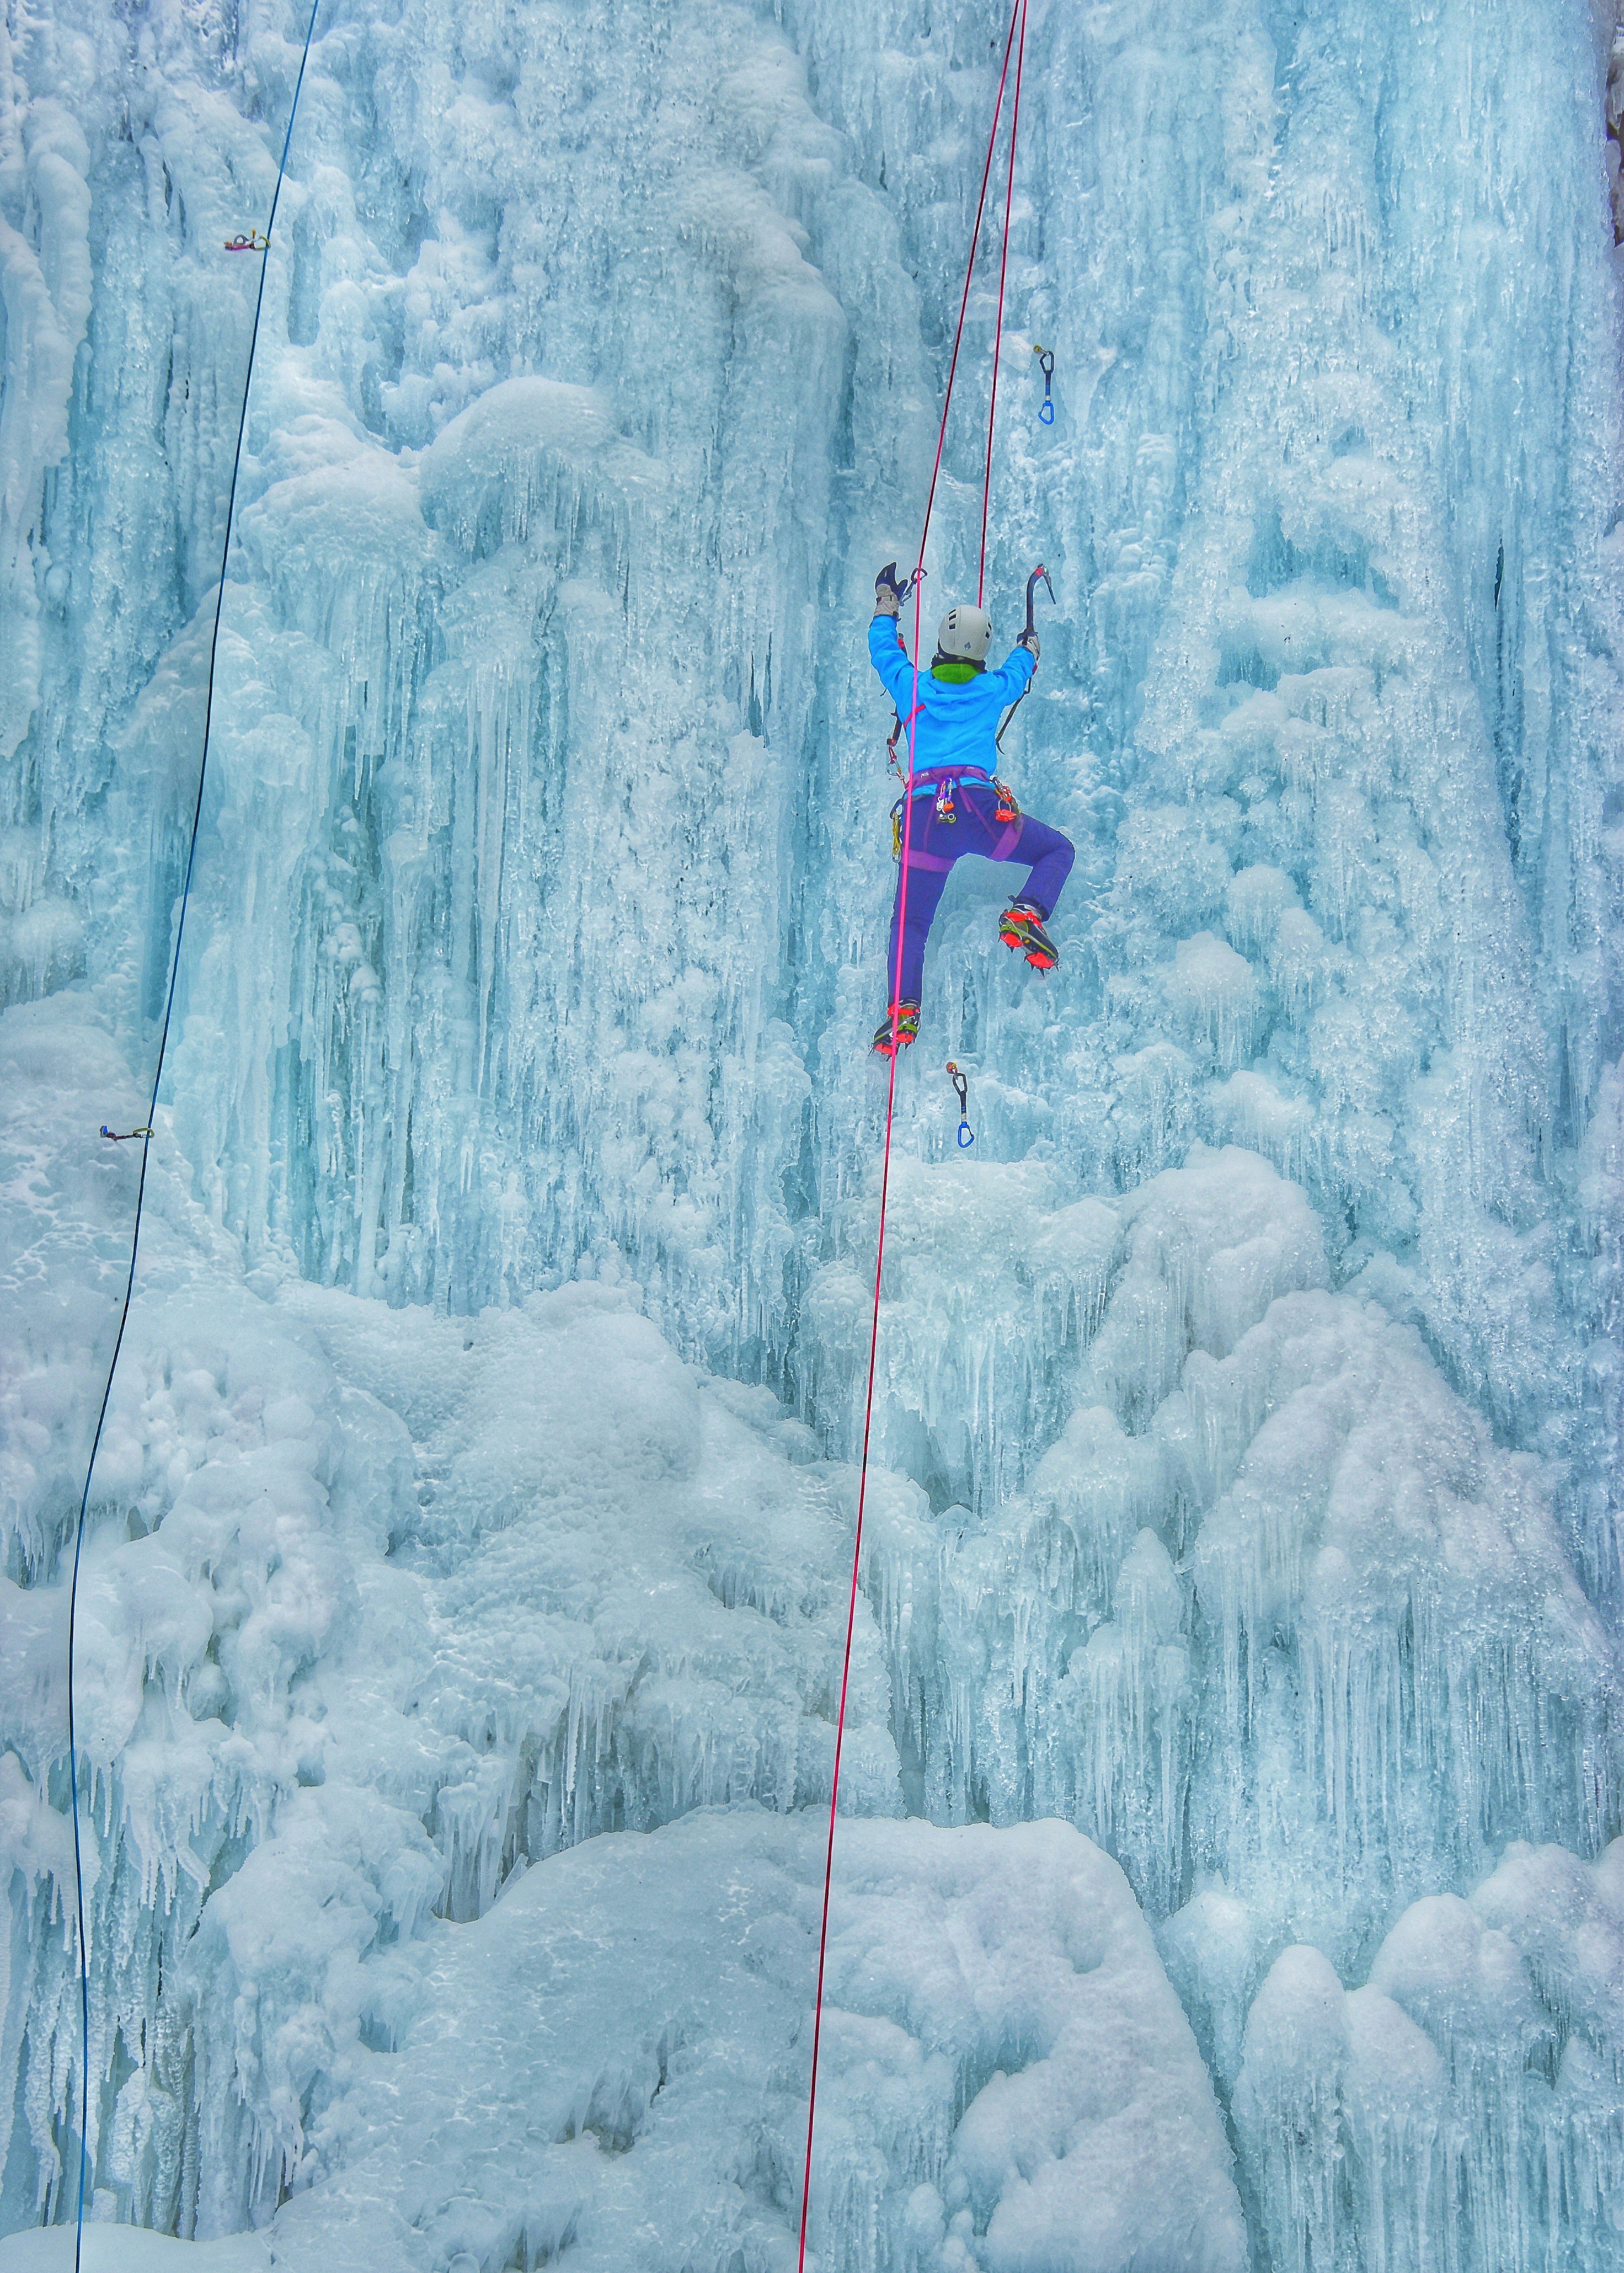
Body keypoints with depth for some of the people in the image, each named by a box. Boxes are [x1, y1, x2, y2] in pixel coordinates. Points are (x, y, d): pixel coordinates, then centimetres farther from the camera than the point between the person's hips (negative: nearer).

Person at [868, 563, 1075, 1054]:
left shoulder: (912, 686, 17)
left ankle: (903, 1009, -15)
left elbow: (883, 650, 37)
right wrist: (1030, 641, 64)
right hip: (979, 807, -1)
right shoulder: (993, 690, 17)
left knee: (910, 921, 7)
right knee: (1058, 849, 18)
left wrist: (886, 602, 55)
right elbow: (1021, 665, 41)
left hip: (923, 814, 1)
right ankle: (1026, 913, -9)